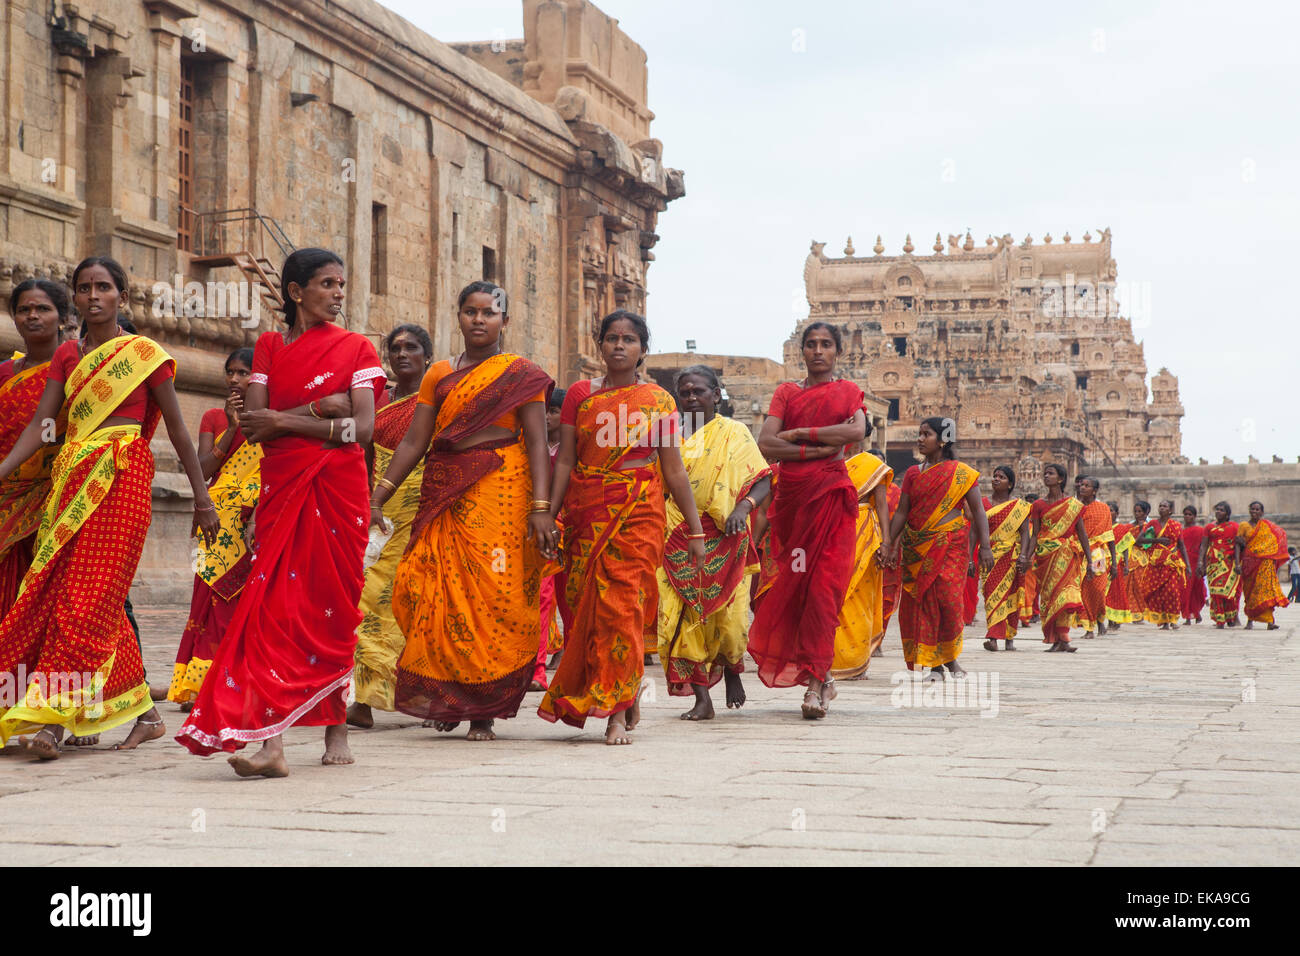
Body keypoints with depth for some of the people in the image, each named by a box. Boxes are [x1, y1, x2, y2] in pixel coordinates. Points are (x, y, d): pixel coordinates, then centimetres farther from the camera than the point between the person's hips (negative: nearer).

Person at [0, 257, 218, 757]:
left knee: (88, 593, -11)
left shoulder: (144, 354, 2)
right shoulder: (67, 355, 14)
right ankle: (144, 712, 12)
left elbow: (177, 427, 4)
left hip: (121, 477, -5)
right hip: (72, 478, 5)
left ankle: (55, 715, -14)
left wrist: (201, 495, 2)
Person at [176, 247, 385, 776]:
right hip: (282, 486, 1)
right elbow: (253, 424, 0)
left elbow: (363, 428, -6)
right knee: (273, 603, -11)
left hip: (338, 488, -1)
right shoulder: (268, 347, 12)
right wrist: (322, 409, -10)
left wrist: (284, 421, -8)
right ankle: (270, 742, -18)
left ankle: (336, 726, 16)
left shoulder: (356, 349, 7)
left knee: (333, 604, 2)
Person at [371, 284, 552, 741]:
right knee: (436, 591, -5)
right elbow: (414, 441, 12)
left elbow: (537, 443, -3)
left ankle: (484, 710, 0)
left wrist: (540, 506, -14)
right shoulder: (440, 374, 16)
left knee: (494, 594, -8)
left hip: (499, 493, -4)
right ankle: (446, 696, 11)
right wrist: (378, 496, 4)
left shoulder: (521, 374, 5)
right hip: (444, 495, 4)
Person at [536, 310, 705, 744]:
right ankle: (627, 692, 20)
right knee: (584, 604, 1)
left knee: (624, 605, -10)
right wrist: (549, 514, -3)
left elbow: (674, 469, 6)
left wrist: (695, 529, 4)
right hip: (586, 514, 2)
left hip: (638, 513, -2)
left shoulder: (658, 400, 5)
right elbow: (565, 460, 6)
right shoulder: (580, 395, 8)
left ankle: (618, 711, -7)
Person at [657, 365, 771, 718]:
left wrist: (743, 507, -20)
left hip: (722, 541, -3)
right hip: (679, 540, 3)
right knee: (686, 615, -6)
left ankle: (732, 671, 26)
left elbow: (764, 480, -2)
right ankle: (702, 699, -1)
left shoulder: (734, 433, 4)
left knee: (728, 616, -6)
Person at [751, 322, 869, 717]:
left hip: (831, 495, -3)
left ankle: (815, 682, -14)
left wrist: (798, 434, -6)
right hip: (791, 495, 3)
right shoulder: (786, 392, 16)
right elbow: (766, 443, 1)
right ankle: (820, 675, 14)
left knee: (823, 585, -11)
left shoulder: (848, 391, 12)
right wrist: (819, 448, -8)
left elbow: (857, 431, -10)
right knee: (792, 583, 2)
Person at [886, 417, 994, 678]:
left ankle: (950, 658, 8)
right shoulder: (913, 474, 11)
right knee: (918, 602, -2)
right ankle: (934, 666, 4)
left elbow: (978, 511, -3)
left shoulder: (962, 473, 1)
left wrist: (985, 546, -12)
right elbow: (902, 512, 9)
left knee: (947, 598, -12)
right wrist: (889, 544, 0)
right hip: (917, 547, 4)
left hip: (950, 545, -3)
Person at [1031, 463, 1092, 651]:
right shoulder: (1039, 505, 9)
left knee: (1065, 593, -14)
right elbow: (1035, 535, 7)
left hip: (1068, 555, -2)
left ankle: (1062, 638, -16)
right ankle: (1057, 640, 4)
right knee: (1049, 594, -1)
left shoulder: (1073, 504, 5)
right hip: (1046, 555, 2)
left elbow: (1082, 533, 5)